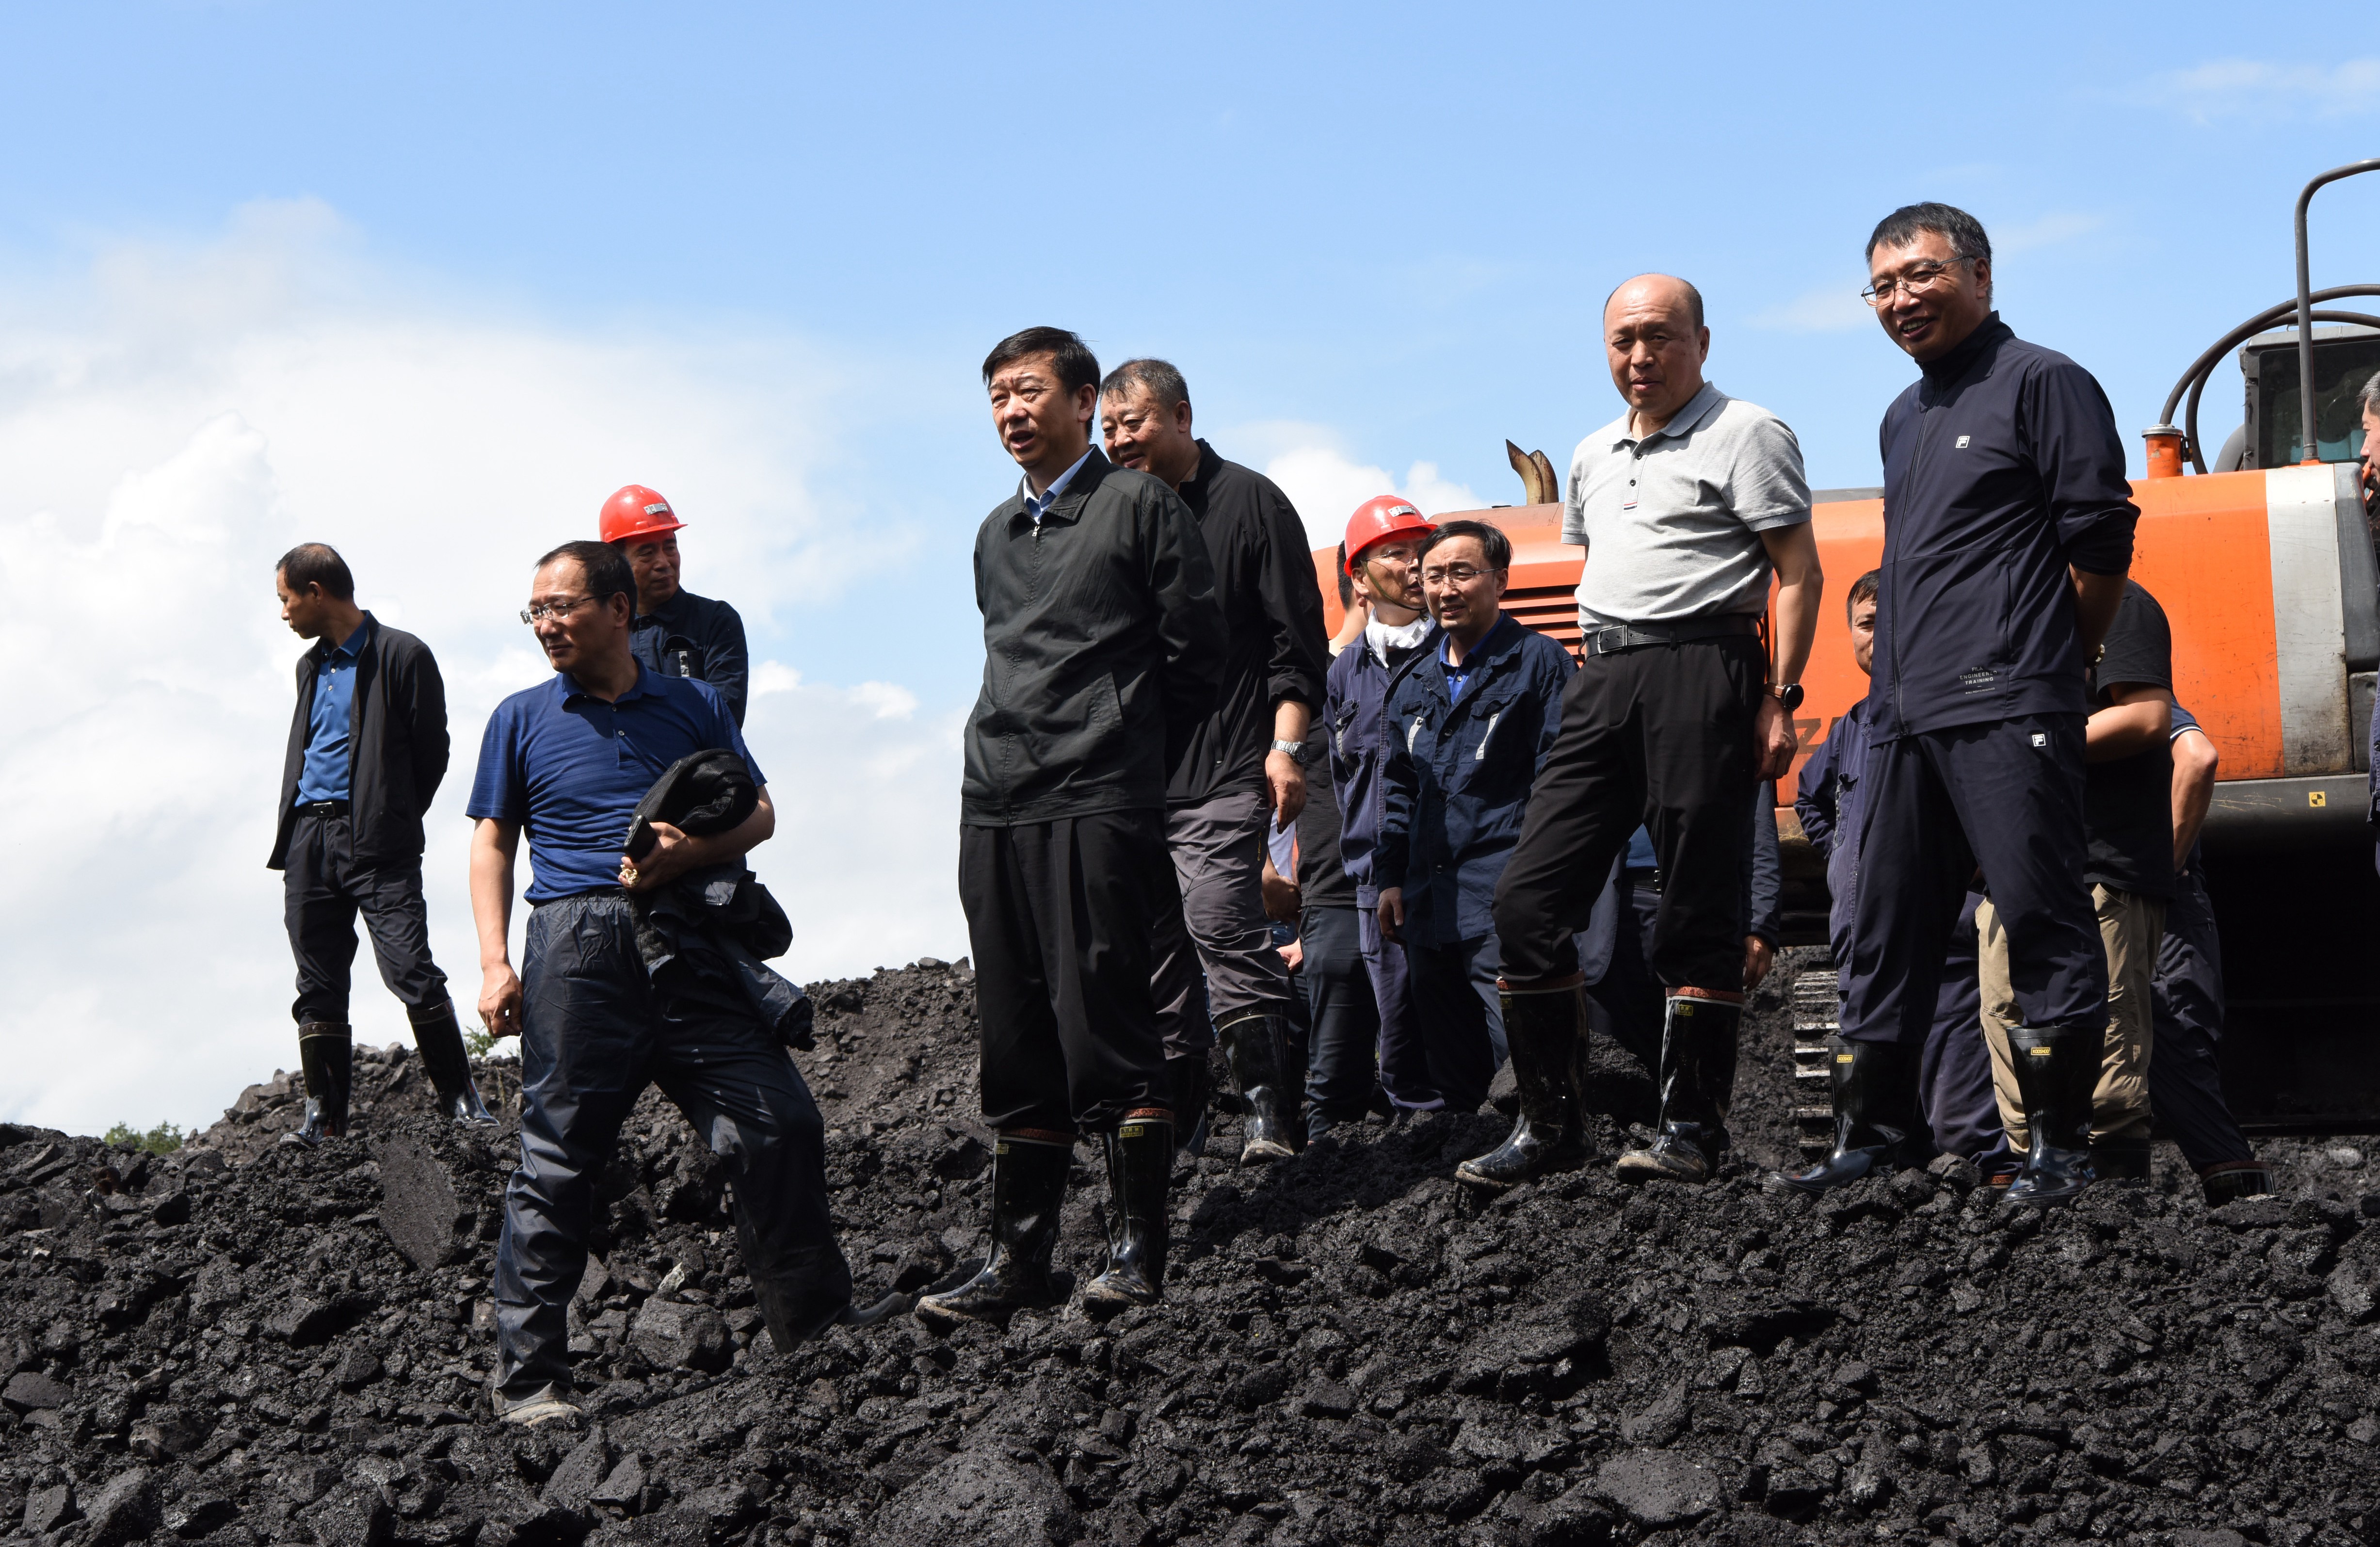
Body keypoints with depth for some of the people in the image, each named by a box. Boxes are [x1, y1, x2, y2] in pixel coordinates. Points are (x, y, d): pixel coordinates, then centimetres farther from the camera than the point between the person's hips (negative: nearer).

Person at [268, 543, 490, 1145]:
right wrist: (295, 831, 13)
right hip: (309, 836, 7)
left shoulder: (401, 656, -3)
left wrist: (390, 820, 1)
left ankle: (460, 1096, -7)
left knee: (410, 970, -15)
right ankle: (324, 1114, 8)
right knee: (318, 983, 4)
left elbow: (431, 752, -2)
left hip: (376, 839, -7)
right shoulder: (312, 666, 21)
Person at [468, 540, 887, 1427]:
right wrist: (495, 963, 0)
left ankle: (813, 1320, 10)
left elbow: (759, 814, 14)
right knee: (557, 1161, -4)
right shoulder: (522, 720, 14)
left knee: (780, 1124, -5)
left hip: (689, 945, 2)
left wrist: (694, 848, -8)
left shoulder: (693, 707, 17)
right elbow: (491, 843, 13)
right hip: (580, 945, -2)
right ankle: (525, 1377, 1)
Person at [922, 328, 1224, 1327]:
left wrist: (1129, 762, 7)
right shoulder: (996, 535, 20)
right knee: (1015, 1042, 6)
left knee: (1103, 1024, -9)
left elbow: (1196, 655, 1)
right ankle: (1019, 1256, 10)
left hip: (1097, 805, -6)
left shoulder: (1140, 506, 1)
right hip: (994, 807, 6)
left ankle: (1137, 1251, -5)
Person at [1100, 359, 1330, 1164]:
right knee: (1152, 941, 5)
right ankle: (1173, 1113, 13)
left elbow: (1297, 636, 0)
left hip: (1225, 770, -5)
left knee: (1219, 917, -18)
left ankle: (1267, 1106, -15)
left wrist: (1287, 745, -9)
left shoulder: (1248, 502, 3)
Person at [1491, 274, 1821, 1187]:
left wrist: (1780, 699, -13)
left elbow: (1798, 573, -4)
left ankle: (1692, 1128, 0)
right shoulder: (1594, 455, 22)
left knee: (1698, 914, -4)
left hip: (1700, 666, -7)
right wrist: (1598, 676, 19)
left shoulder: (1746, 436, 0)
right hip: (1603, 679, 7)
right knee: (1529, 897, -1)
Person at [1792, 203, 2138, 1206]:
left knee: (2042, 921, -7)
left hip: (2007, 712, -8)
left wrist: (2046, 667, 0)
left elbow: (2101, 542, -6)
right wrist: (1898, 685, 17)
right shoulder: (1904, 420, 22)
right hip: (1905, 715, 8)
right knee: (1887, 932, 8)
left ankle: (2058, 1144, -5)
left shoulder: (2041, 384, -1)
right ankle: (1867, 1136, 14)